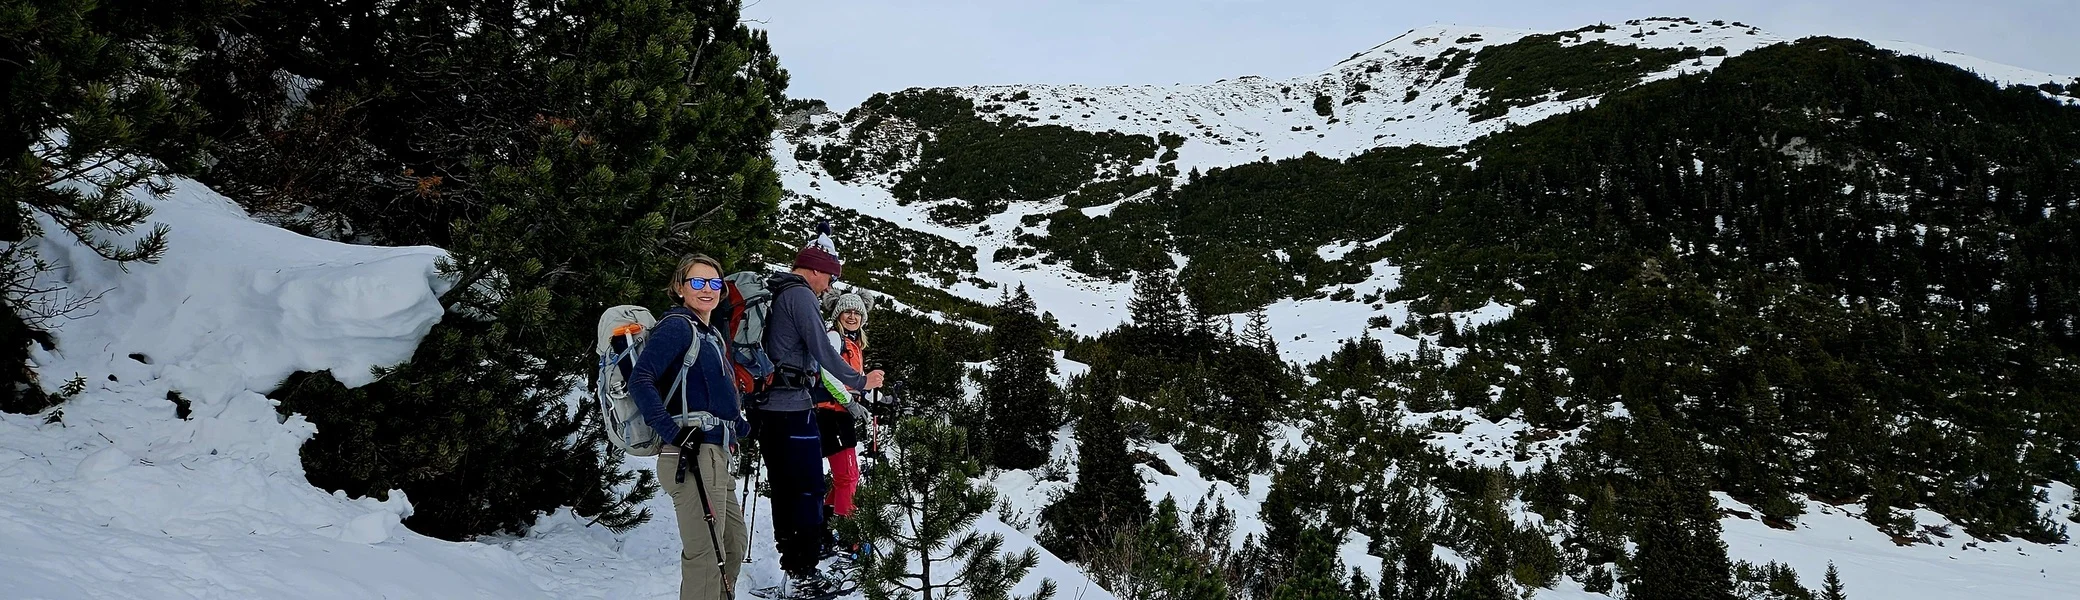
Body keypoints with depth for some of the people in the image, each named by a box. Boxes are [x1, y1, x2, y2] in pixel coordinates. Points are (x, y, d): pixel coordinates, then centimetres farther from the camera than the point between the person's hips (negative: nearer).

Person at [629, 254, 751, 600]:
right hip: (692, 457, -10)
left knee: (734, 544, 20)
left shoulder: (713, 334, 20)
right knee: (707, 555, -10)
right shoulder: (677, 326, -7)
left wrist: (740, 426, 16)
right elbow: (640, 381, -19)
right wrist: (674, 433, -24)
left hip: (716, 455, 10)